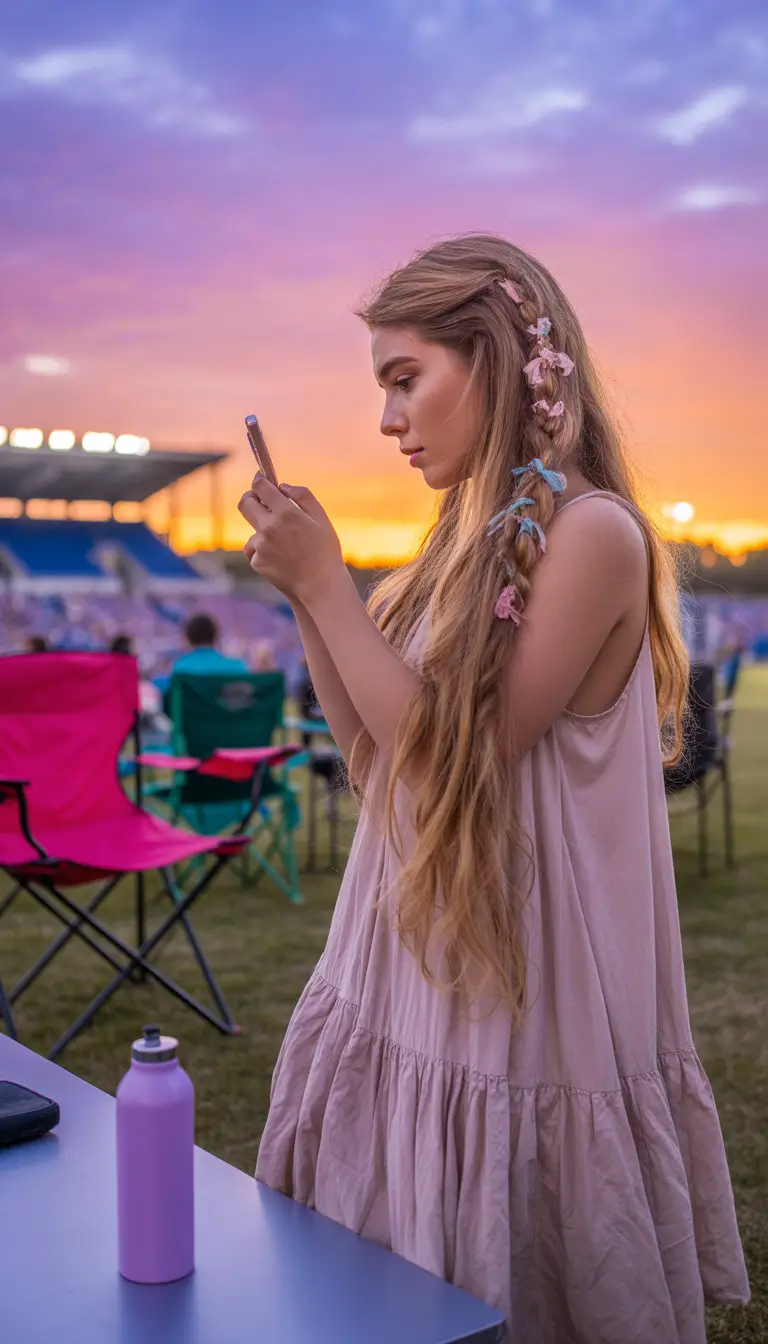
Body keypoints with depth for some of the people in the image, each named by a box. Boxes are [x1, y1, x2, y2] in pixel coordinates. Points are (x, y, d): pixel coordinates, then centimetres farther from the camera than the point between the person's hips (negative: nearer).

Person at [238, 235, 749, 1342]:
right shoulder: (475, 540, 8)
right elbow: (375, 752, 9)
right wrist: (304, 595, 0)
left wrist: (327, 582, -17)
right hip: (414, 998, 8)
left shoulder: (592, 534, -17)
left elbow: (455, 760, -21)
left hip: (517, 1002, -8)